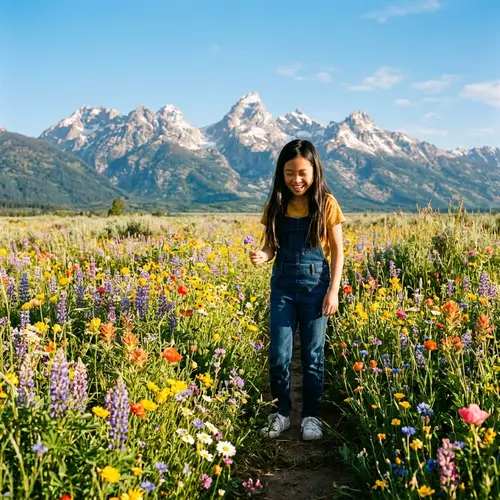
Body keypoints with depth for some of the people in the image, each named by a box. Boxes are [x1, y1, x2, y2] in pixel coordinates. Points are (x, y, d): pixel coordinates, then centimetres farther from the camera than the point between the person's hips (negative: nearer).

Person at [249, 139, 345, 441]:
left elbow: (338, 251, -2)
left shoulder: (326, 204, -5)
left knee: (313, 354, 6)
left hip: (315, 285, -2)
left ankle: (311, 415, 21)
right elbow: (272, 246, 6)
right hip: (283, 285, 2)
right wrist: (262, 255, -18)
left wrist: (333, 291, -8)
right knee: (279, 354, 1)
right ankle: (282, 412, 19)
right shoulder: (277, 205, 2)